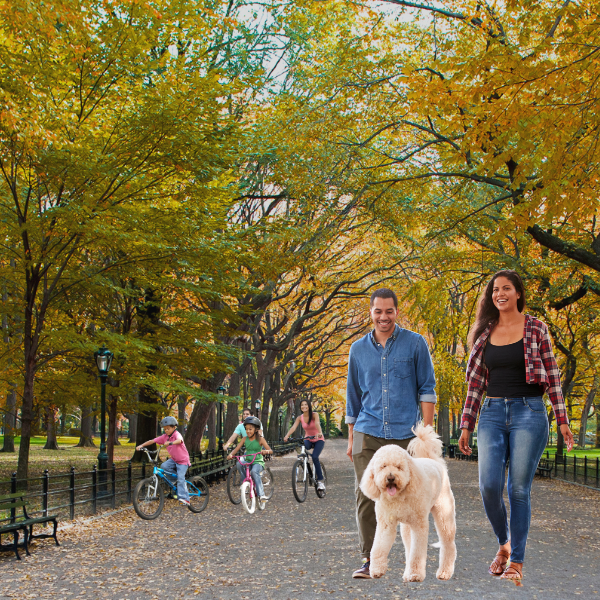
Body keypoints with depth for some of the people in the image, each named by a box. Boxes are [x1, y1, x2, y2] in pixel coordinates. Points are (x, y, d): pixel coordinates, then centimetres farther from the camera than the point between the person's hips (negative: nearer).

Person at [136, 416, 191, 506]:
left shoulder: (177, 434, -21)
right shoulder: (164, 437, -3)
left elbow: (179, 440, -45)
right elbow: (152, 441, -3)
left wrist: (170, 443, -64)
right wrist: (142, 445, -15)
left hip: (183, 460, -6)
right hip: (173, 459, 6)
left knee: (181, 479, -18)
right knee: (163, 466, -22)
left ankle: (185, 499, -16)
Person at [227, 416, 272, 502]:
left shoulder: (260, 439, -5)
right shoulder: (245, 439, 4)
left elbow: (270, 450, -11)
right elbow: (236, 449, 0)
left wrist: (265, 451, -34)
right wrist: (231, 454, -21)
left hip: (258, 462, -4)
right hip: (247, 461, 4)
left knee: (254, 471, -36)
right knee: (239, 463, -29)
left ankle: (261, 494, -33)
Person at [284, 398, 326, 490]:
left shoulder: (314, 415, -14)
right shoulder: (300, 418, -4)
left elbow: (317, 423, -34)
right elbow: (293, 427, -19)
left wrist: (319, 433, -55)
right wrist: (287, 436, -38)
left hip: (318, 440, -3)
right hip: (308, 440, 3)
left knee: (315, 457, -26)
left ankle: (320, 480, -15)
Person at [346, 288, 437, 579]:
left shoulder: (415, 344, 2)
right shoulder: (358, 349, 10)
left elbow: (427, 388, 2)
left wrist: (427, 429, -5)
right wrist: (351, 438, 15)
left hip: (405, 433, -2)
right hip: (368, 434, 2)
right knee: (365, 495, -6)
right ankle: (370, 560, 1)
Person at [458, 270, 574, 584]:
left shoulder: (536, 328, 2)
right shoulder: (483, 332, 10)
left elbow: (552, 375, 3)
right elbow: (476, 381, 11)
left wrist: (562, 420, -2)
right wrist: (467, 425, 9)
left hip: (529, 411, -2)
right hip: (492, 413, 3)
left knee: (519, 488, -4)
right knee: (489, 484, -9)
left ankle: (517, 561, 7)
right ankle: (503, 543, 17)